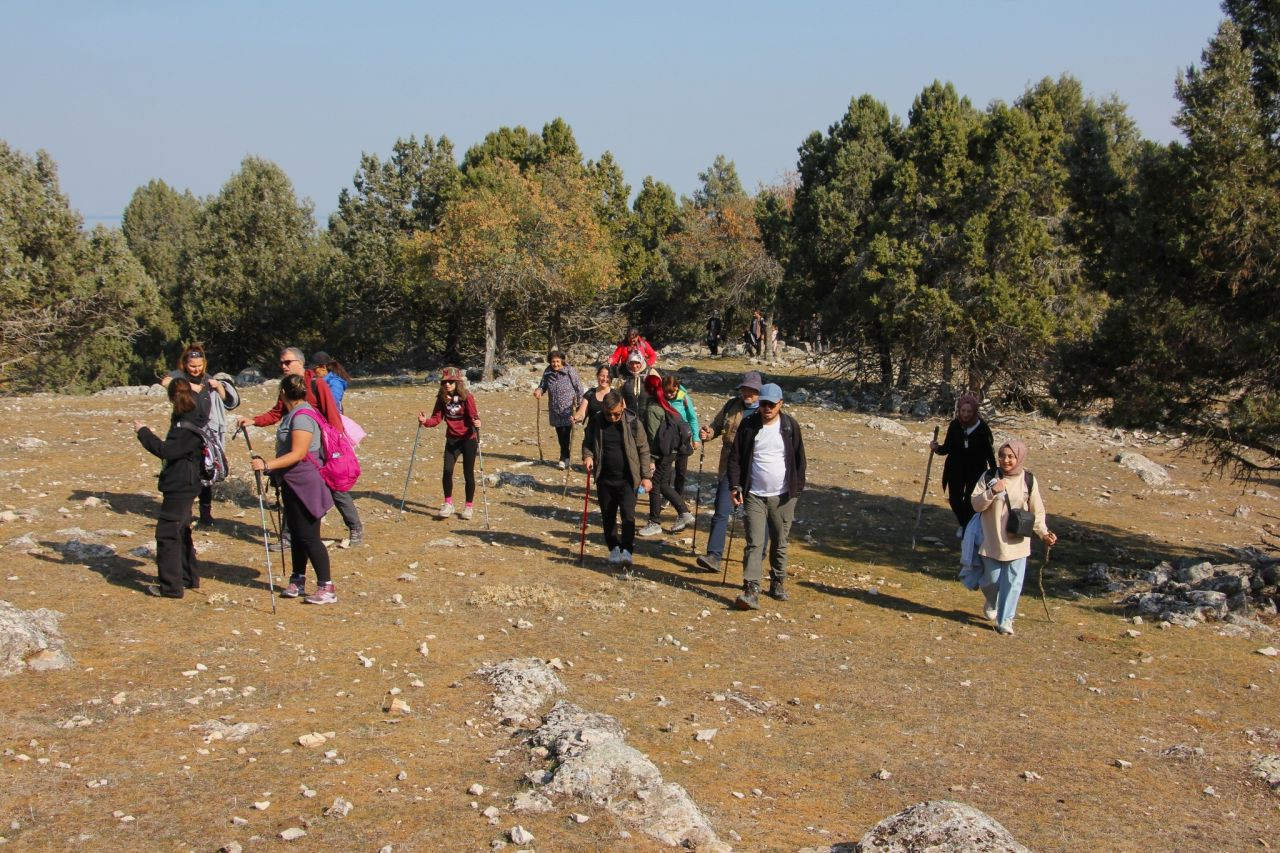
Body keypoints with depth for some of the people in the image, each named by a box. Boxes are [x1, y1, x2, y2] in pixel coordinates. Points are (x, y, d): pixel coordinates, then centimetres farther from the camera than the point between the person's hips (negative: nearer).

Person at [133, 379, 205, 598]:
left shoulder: (189, 427, -21)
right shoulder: (185, 418, 10)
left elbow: (167, 450, -27)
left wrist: (143, 432, -18)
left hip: (180, 487, -11)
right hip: (183, 485, 11)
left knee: (167, 533, -7)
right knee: (180, 531, 20)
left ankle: (171, 586, -4)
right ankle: (189, 577, 31)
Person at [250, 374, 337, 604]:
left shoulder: (302, 417, -19)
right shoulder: (293, 414, 13)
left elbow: (298, 454, -26)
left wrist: (268, 465, -30)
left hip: (304, 484, -10)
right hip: (293, 483, 10)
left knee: (309, 536, -9)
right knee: (296, 534, 15)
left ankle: (327, 588, -6)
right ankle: (297, 581, 23)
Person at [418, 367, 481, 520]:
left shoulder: (467, 397, -15)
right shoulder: (442, 398, -3)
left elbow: (473, 416, -20)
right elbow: (436, 418, -3)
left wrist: (476, 423, -41)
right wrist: (425, 421, -21)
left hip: (468, 439, -3)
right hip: (452, 439, 3)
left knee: (468, 473, 2)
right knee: (447, 470, -9)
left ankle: (469, 506, 18)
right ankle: (448, 503, 9)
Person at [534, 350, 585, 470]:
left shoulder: (570, 371, -10)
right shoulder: (547, 373, 2)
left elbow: (579, 387, -5)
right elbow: (543, 385, 14)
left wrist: (580, 404, -8)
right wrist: (539, 390, -9)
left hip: (568, 409, -5)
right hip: (555, 410, 5)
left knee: (566, 434, -9)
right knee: (560, 434, 12)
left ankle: (564, 459, -2)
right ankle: (566, 457, 25)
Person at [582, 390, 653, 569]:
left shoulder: (632, 422, -9)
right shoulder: (596, 422, -3)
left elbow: (643, 450, -2)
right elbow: (587, 442, 12)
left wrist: (645, 476, -4)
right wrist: (587, 456, -11)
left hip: (627, 479, -3)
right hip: (604, 479, 3)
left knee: (628, 515, -14)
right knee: (608, 516, 12)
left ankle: (626, 551, -12)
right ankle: (614, 549, 27)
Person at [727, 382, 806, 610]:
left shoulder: (790, 426, 0)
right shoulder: (748, 425, 0)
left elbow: (799, 459, 7)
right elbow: (735, 457, 4)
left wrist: (797, 489, 5)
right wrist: (735, 486, -5)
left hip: (783, 497, 1)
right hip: (754, 495, -1)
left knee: (780, 544, 11)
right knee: (754, 544, -9)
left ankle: (778, 583, 27)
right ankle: (751, 590, -14)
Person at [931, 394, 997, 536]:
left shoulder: (982, 428, -14)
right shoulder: (954, 426, -8)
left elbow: (989, 451, -8)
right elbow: (947, 448, -2)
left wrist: (994, 473, -8)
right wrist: (937, 448, -23)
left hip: (976, 470, -3)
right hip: (956, 469, 3)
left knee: (970, 502, -8)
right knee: (954, 500, 5)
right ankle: (963, 524, 33)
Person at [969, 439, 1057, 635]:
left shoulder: (1028, 480, -1)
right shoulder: (989, 478, -2)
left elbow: (1036, 511, 5)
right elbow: (976, 505, -5)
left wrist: (1043, 533, -5)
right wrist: (992, 492, -20)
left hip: (1017, 542, 0)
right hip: (992, 541, 0)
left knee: (1013, 582, -1)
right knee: (991, 579, 6)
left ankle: (1005, 620, 10)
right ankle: (992, 604, 38)